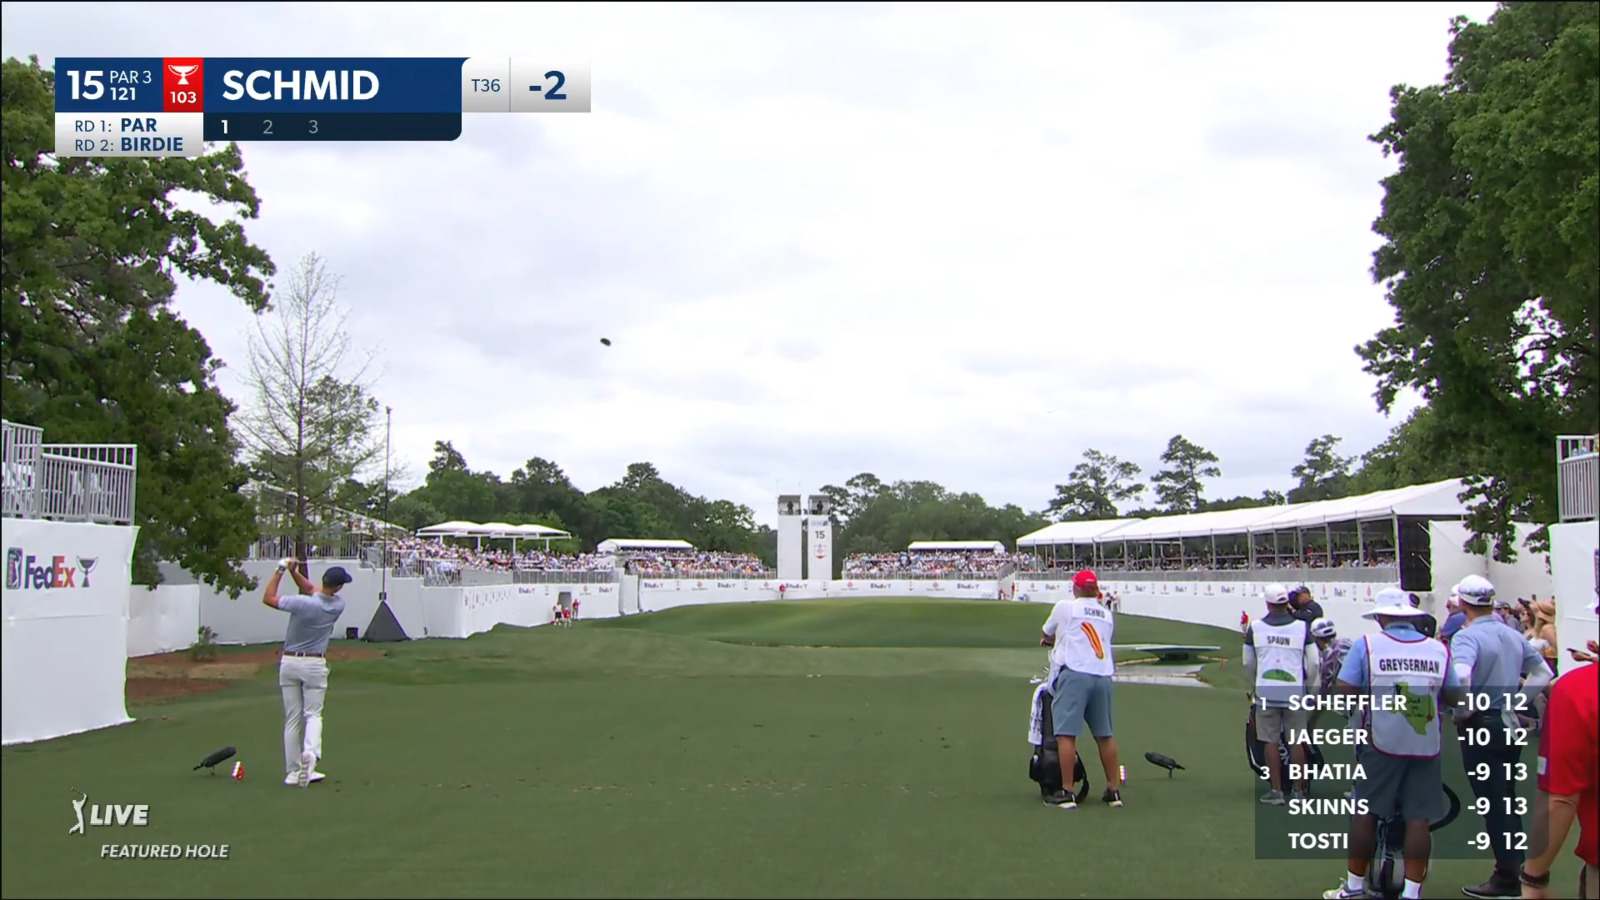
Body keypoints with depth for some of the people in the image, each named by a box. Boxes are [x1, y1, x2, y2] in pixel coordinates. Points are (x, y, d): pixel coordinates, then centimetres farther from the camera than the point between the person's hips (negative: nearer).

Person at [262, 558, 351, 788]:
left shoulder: (303, 604, -20)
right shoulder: (338, 605, -8)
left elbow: (268, 598, -7)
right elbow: (312, 590, 8)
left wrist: (281, 570, -2)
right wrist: (294, 572, -2)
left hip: (289, 663, 0)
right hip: (315, 665, 1)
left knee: (292, 719, 8)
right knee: (313, 714, 8)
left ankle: (293, 772, 9)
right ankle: (310, 753, -22)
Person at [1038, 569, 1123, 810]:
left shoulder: (1064, 607, 4)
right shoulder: (1106, 614, 18)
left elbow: (1047, 635, 18)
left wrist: (1053, 641, 42)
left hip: (1074, 673, -5)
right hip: (1103, 675, 6)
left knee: (1066, 733, -6)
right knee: (1105, 734, 12)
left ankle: (1066, 793, -10)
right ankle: (1114, 790, 16)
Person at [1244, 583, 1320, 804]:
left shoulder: (1255, 628, 0)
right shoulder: (1302, 627, -3)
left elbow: (1248, 664, 8)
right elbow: (1313, 664, 0)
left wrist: (1254, 686, 25)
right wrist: (1313, 692, 13)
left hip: (1266, 692, 0)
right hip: (1295, 692, 0)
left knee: (1270, 741, 6)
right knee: (1296, 742, 8)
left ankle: (1276, 790, 7)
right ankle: (1299, 790, 13)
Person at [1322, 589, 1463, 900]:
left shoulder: (1366, 645, -6)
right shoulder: (1438, 649, 1)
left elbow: (1345, 690, -10)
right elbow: (1453, 696, 6)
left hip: (1382, 742, -2)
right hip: (1426, 746, 2)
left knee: (1366, 812, 8)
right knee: (1419, 817, 4)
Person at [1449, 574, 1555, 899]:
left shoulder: (1467, 636, -17)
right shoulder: (1514, 635, 6)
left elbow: (1460, 676, -34)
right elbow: (1543, 674, 14)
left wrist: (1463, 712, -18)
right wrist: (1516, 702, 11)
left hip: (1480, 727, -7)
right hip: (1510, 726, 7)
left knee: (1493, 803, 0)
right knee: (1508, 799, 18)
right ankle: (1517, 864, 25)